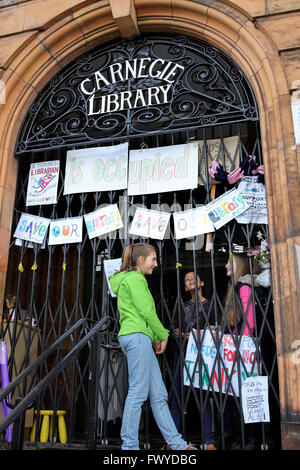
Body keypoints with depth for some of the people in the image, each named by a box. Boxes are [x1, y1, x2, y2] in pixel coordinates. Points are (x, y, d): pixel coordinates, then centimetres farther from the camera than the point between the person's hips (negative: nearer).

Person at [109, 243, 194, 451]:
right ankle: (130, 446, -3)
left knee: (159, 395, 8)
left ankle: (178, 444, 11)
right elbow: (146, 311, -12)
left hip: (142, 339, 10)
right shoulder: (135, 278, -4)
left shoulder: (126, 279, 26)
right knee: (138, 393, -8)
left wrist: (155, 338, 16)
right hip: (137, 336, -10)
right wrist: (163, 335, -2)